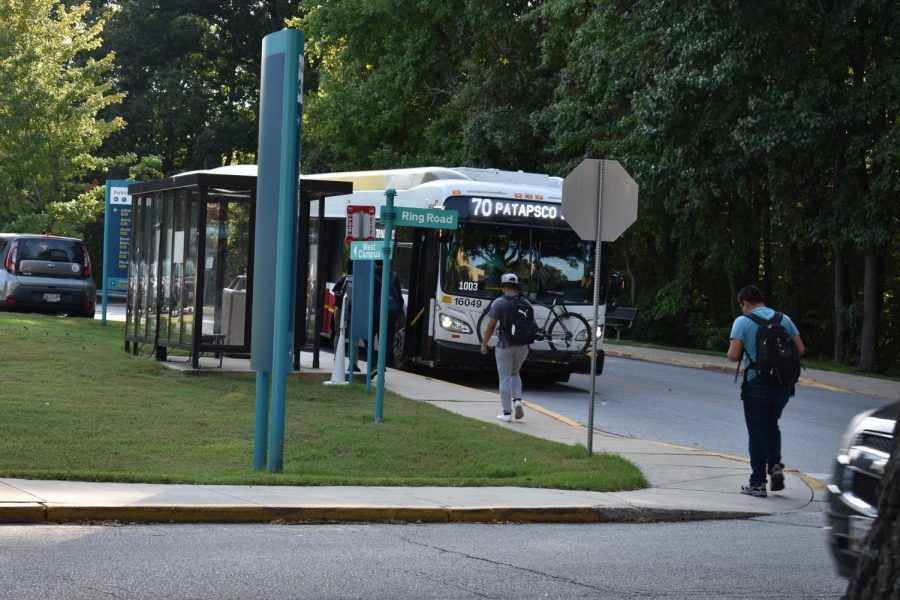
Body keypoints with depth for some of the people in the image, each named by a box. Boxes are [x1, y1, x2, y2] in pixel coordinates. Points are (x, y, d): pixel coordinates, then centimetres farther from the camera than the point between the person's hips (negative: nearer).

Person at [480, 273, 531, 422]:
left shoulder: (499, 302, -8)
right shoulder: (526, 303, 6)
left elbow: (491, 326, -10)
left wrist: (484, 344, 2)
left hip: (505, 346, -4)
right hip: (523, 346, 4)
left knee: (505, 378, 4)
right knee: (515, 373, 24)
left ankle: (507, 413, 3)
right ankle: (517, 400, 2)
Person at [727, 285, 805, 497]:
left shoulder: (743, 322, -7)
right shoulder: (784, 319, 6)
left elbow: (733, 355, -15)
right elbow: (800, 350, 3)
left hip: (757, 385, -4)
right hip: (783, 384, 4)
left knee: (757, 432, 5)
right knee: (772, 425, 23)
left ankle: (757, 483, 8)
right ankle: (775, 466, 4)